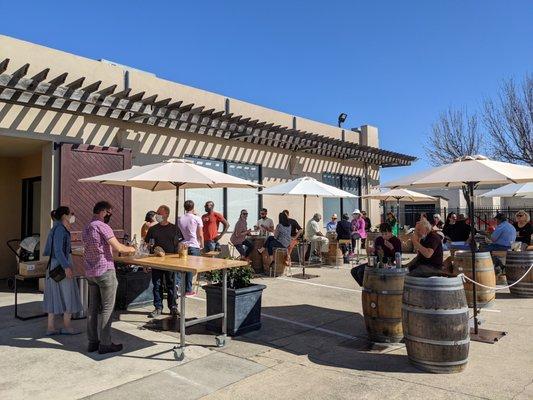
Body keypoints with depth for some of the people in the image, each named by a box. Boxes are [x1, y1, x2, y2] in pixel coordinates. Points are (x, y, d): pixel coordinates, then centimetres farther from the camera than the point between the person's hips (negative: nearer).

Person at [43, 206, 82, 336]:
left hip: (54, 265, 9)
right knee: (69, 295, 0)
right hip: (61, 264, -9)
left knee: (54, 296, 10)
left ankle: (51, 327, 14)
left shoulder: (59, 228, 13)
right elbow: (58, 250, -22)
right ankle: (66, 326, 7)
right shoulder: (60, 229, -15)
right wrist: (66, 267, -26)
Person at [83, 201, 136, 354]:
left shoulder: (86, 228, 11)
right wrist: (130, 249, 0)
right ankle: (105, 344, 6)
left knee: (93, 307, 13)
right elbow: (118, 247, -18)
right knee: (107, 308, 0)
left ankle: (92, 342, 19)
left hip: (90, 272, 8)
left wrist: (119, 249, 17)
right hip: (105, 271, -8)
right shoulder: (102, 226, -15)